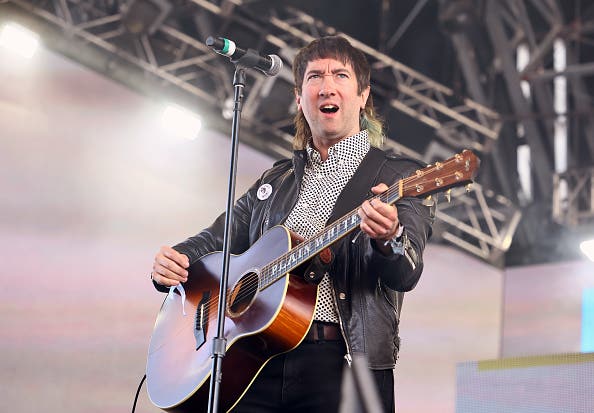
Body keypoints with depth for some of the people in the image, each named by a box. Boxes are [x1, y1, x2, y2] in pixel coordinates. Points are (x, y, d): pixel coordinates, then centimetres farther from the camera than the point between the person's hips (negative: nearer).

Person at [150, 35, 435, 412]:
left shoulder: (400, 176, 4)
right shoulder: (276, 181, 21)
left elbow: (405, 275, -10)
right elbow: (216, 240, 28)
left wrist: (388, 239, -34)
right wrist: (174, 261, 5)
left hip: (343, 365, -4)